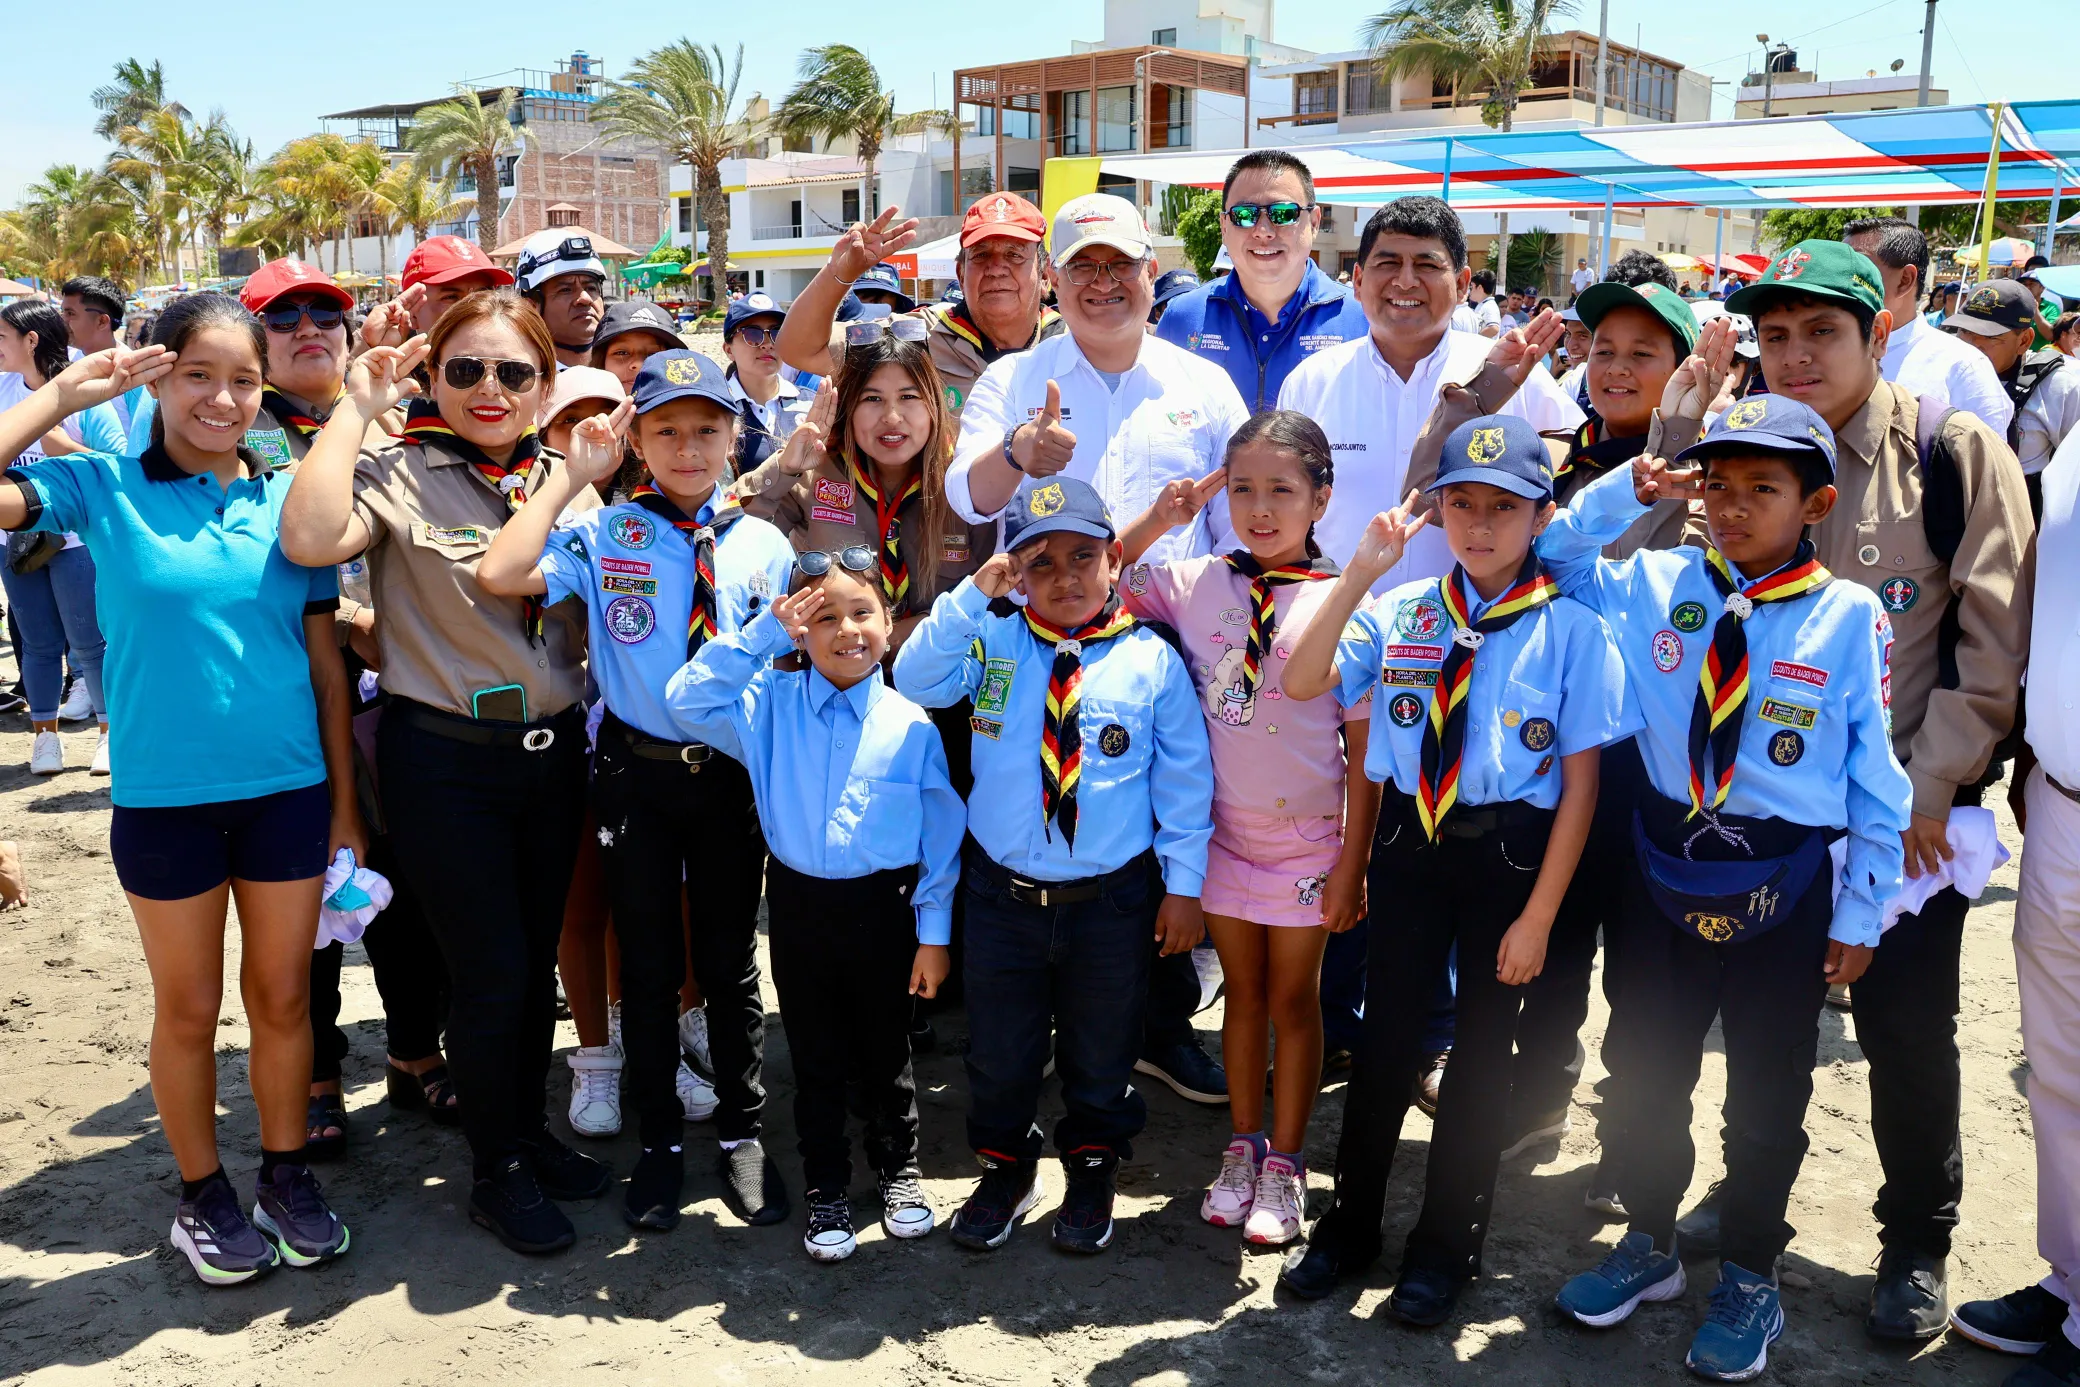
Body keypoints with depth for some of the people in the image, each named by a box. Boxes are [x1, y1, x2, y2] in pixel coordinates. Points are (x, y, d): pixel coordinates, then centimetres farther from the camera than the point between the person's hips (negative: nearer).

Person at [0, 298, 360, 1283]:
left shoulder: (288, 498, 1)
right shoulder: (103, 489, -4)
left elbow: (326, 662, 5)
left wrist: (344, 798, 5)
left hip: (287, 791, 2)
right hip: (164, 799, -2)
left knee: (283, 996, 13)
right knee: (188, 1009, 13)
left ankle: (286, 1172, 32)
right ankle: (202, 1195, 31)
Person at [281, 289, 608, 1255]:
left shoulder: (569, 480, 7)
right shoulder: (400, 476, -8)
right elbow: (311, 539, -29)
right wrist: (355, 408, -19)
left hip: (552, 749, 5)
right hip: (444, 759, -5)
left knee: (538, 956, 16)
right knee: (492, 972, 1)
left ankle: (528, 1128, 36)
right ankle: (496, 1170, 22)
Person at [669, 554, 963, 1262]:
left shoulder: (910, 724, -7)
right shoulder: (772, 705, -3)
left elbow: (941, 833, -2)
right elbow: (689, 699, -13)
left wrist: (934, 932, -1)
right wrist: (762, 631, -15)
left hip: (884, 909, -1)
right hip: (799, 905, 1)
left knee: (885, 1051, 15)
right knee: (816, 1058, 13)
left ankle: (898, 1167, 37)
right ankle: (826, 1187, 30)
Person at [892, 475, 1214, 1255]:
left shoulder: (1151, 661, -6)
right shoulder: (992, 644, -2)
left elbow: (1185, 780, -1)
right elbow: (916, 680, -17)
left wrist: (1183, 883, -2)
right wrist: (972, 596, -23)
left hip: (1112, 900, -1)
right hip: (1003, 892, 1)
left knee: (1100, 1054, 16)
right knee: (999, 1052, 15)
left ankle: (1092, 1174, 41)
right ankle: (1004, 1169, 40)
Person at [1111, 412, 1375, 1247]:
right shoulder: (1193, 584, -5)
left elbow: (1364, 749, -10)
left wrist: (1352, 864, -11)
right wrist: (1152, 523, -13)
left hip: (1307, 840, -2)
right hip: (1222, 832, 3)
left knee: (1293, 998, 13)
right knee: (1243, 992, 17)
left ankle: (1284, 1164, 28)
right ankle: (1242, 1148, 34)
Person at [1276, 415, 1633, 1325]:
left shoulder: (1572, 631, -9)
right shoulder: (1401, 612, 0)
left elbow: (1580, 785, -8)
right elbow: (1301, 684, -11)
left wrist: (1537, 916, -10)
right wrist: (1359, 574, -18)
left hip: (1510, 854, -2)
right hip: (1408, 841, 2)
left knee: (1482, 1045, 10)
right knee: (1385, 1033, 10)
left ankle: (1447, 1243, 30)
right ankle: (1349, 1223, 30)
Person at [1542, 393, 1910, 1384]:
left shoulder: (1850, 618, -9)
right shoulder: (1655, 585, -1)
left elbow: (1876, 781, -5)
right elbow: (1553, 554, 12)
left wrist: (1859, 915, -3)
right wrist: (1627, 491, -5)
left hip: (1784, 884, -3)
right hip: (1666, 865, 3)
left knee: (1767, 1090, 13)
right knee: (1643, 1068, 15)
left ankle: (1749, 1278, 34)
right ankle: (1648, 1243, 38)